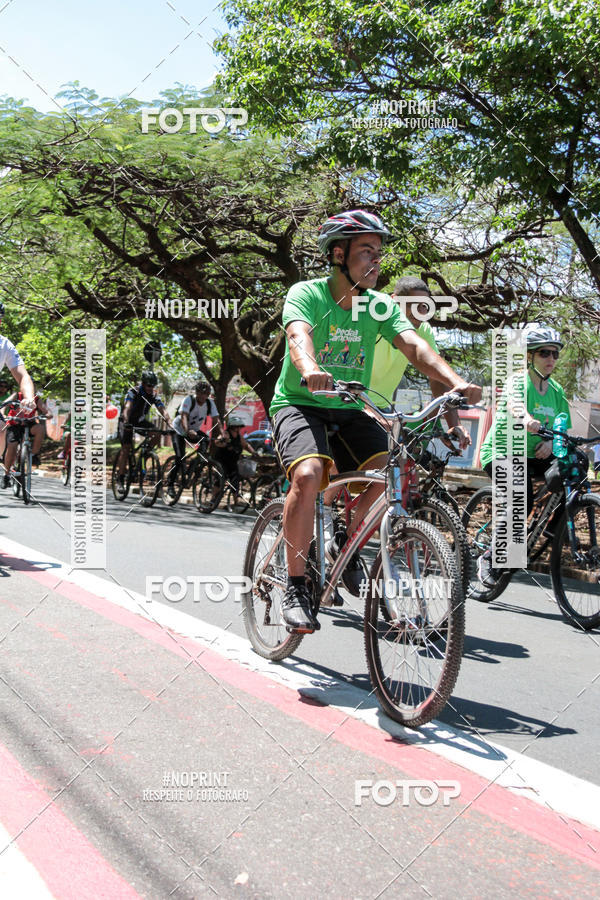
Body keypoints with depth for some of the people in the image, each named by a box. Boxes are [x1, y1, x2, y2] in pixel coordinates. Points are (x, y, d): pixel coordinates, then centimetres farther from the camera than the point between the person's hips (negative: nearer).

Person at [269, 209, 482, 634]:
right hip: (299, 404, -4)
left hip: (349, 411, 4)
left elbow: (415, 345, -14)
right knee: (308, 475, -33)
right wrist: (312, 370, -55)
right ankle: (295, 586, -17)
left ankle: (346, 546, 7)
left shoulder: (380, 306, 1)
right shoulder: (306, 294, -11)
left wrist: (456, 381, -34)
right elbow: (299, 335, -31)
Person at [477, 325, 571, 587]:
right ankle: (489, 558, -11)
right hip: (500, 454, -6)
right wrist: (526, 419, -61)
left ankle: (553, 527, 2)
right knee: (523, 502, -28)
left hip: (533, 456, 6)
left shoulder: (556, 390, 5)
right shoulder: (518, 382, -14)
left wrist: (551, 442, -19)